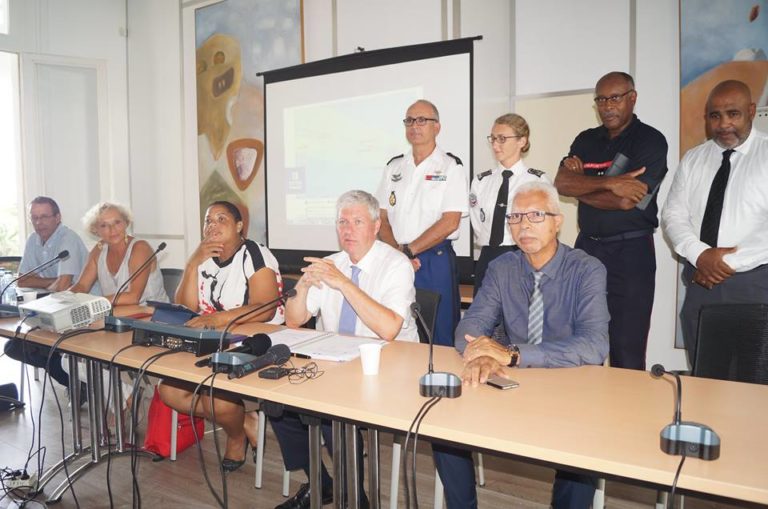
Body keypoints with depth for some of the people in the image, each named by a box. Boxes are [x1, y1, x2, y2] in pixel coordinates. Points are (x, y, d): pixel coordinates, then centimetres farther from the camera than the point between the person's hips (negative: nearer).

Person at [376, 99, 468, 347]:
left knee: (439, 337, 1)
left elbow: (450, 222, -10)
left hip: (435, 261, -4)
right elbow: (382, 218, 9)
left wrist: (408, 250, -12)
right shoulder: (394, 167, 13)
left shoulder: (451, 167, -1)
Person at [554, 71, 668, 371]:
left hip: (630, 251, -5)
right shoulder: (586, 140, 11)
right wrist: (609, 182, -19)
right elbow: (561, 183, -6)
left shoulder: (650, 141, -5)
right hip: (587, 247, 5)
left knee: (627, 351, 0)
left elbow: (626, 201, -16)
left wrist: (581, 185, -3)